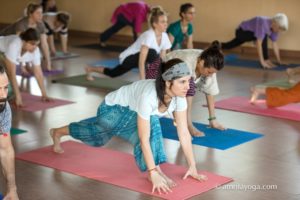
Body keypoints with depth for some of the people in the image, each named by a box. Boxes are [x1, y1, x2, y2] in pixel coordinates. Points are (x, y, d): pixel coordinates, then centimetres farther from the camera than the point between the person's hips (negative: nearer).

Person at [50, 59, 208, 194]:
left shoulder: (179, 95, -26)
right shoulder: (148, 96, -46)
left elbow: (184, 133, -20)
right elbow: (144, 139, -42)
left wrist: (192, 166, -20)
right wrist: (153, 173, -43)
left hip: (131, 110, 7)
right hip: (113, 108, -7)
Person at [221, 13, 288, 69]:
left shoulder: (274, 28, -13)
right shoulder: (263, 23, -38)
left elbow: (275, 44, -3)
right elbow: (258, 43, -41)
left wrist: (279, 60, 0)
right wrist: (262, 61, -40)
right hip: (242, 31, -9)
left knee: (229, 45, 21)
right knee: (263, 36, -29)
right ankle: (266, 60, -21)